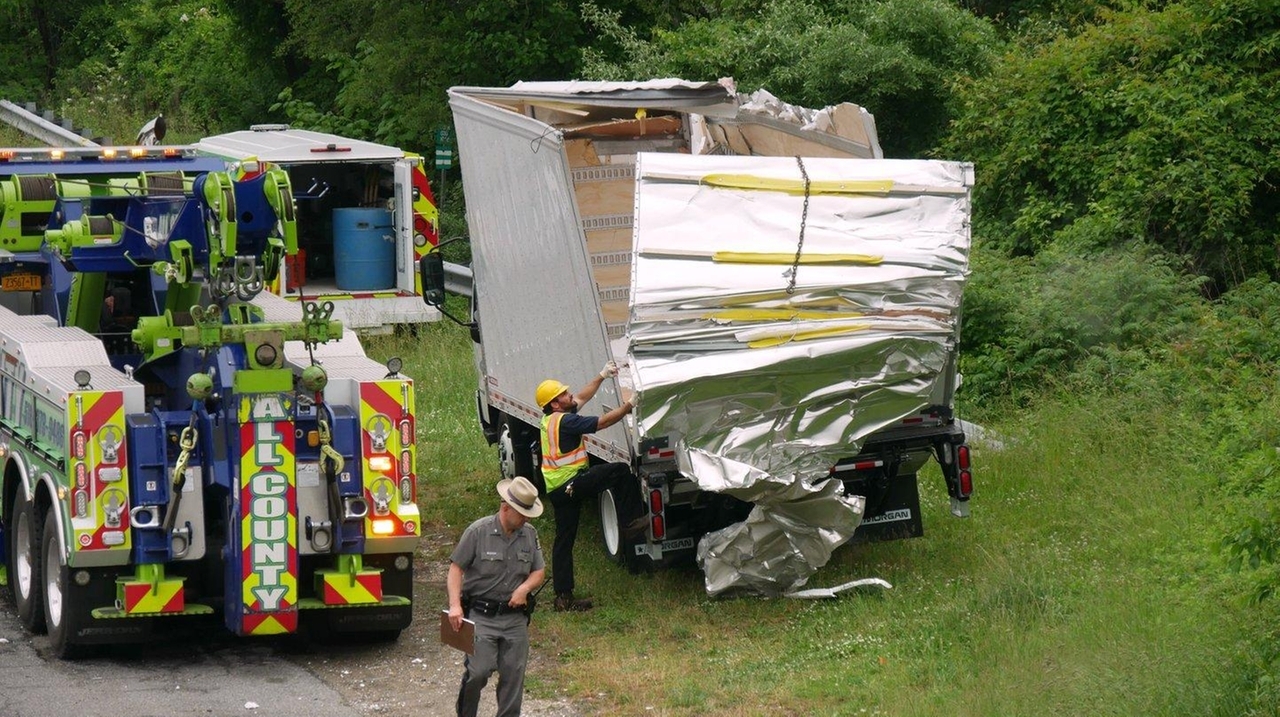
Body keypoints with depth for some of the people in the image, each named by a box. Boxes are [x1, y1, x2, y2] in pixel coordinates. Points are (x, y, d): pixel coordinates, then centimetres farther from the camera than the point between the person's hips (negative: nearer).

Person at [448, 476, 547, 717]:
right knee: (478, 672, -13)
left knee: (513, 675, 3)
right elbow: (456, 568, -6)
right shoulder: (478, 532, -8)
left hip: (515, 618, 5)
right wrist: (455, 605, -18)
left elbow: (539, 571, 14)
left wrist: (524, 588, -8)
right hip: (482, 616, -5)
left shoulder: (530, 535, 7)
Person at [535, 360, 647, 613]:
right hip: (571, 483, -10)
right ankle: (630, 522, -3)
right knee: (620, 471, -8)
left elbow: (581, 398, 26)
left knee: (564, 540, 10)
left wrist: (602, 376, 27)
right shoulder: (564, 421, -16)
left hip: (556, 490, 10)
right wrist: (628, 406, -9)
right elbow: (602, 422, -17)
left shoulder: (551, 419, 14)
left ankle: (563, 596, 12)